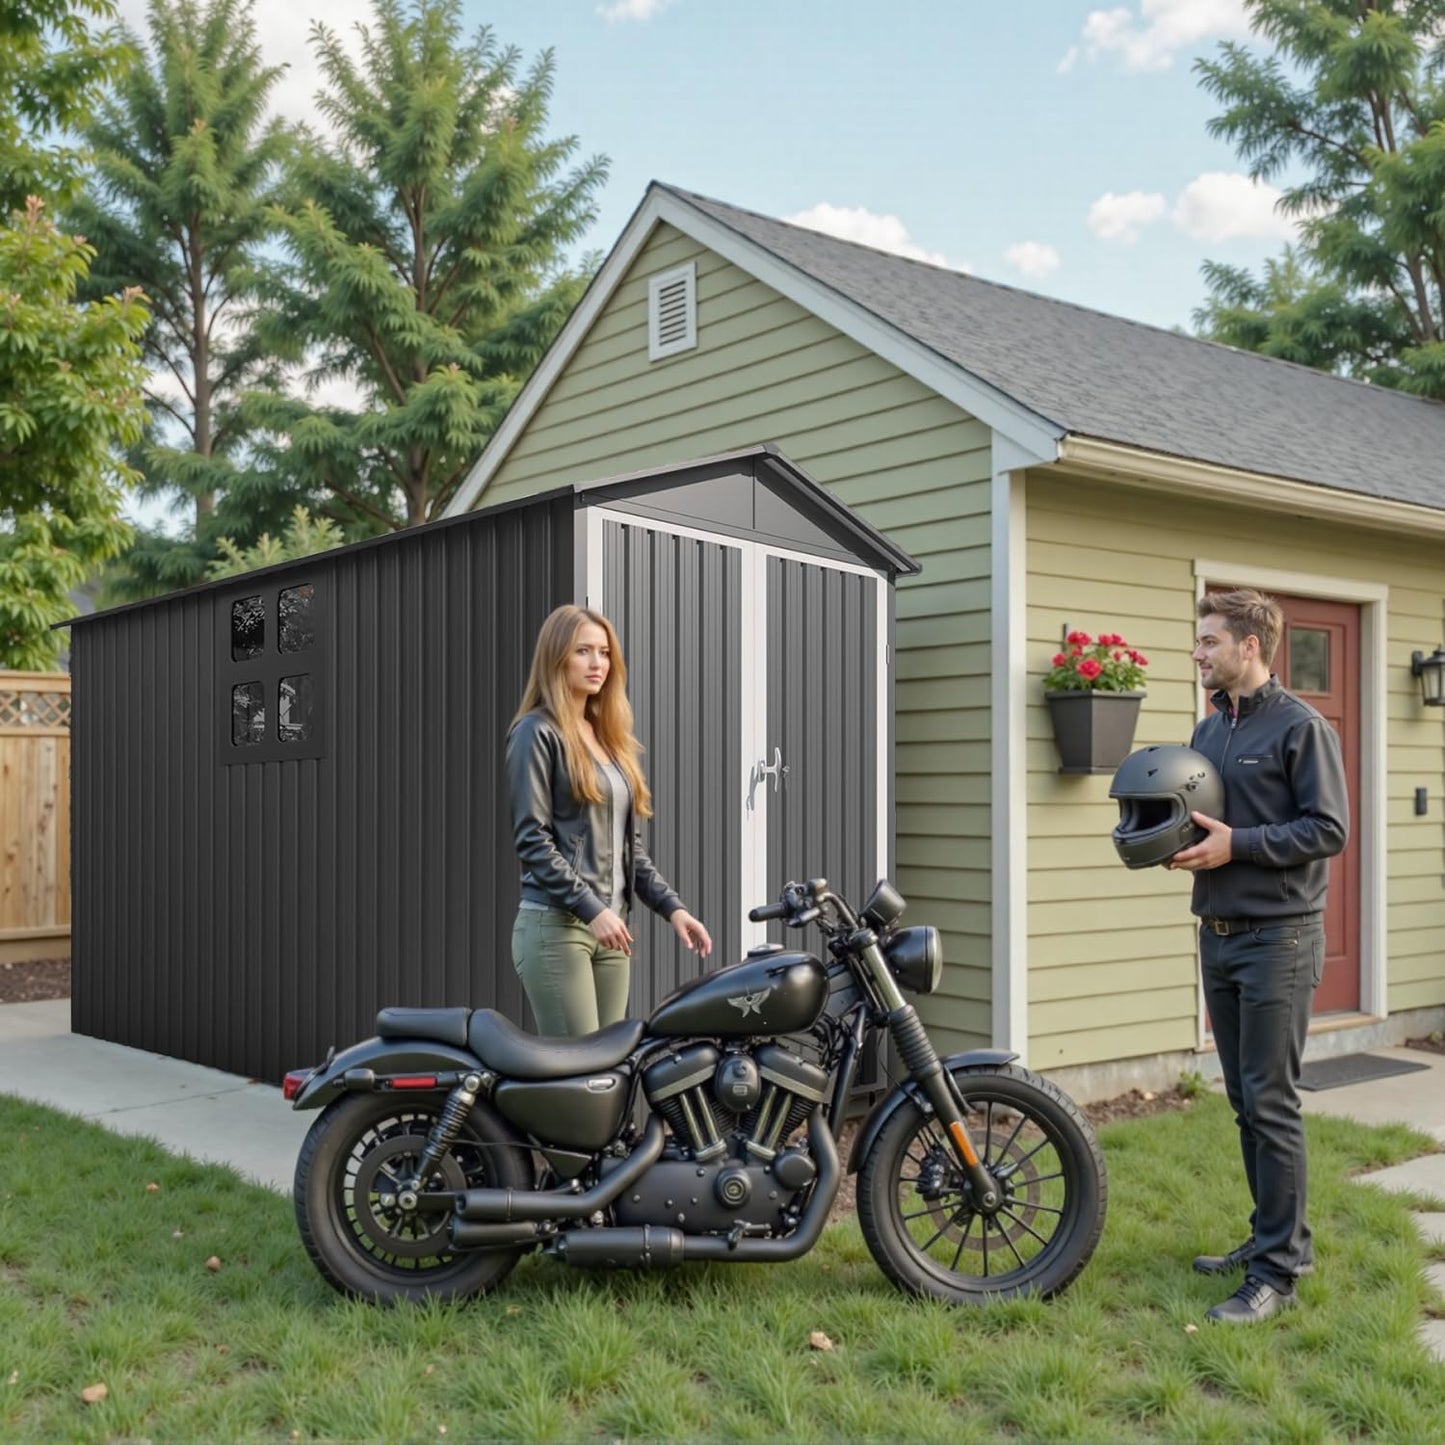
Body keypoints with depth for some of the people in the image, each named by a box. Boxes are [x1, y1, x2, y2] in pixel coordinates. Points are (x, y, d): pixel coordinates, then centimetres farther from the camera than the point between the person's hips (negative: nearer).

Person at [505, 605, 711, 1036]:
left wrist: (671, 906, 8)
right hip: (555, 927, -7)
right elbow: (531, 839, -12)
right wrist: (590, 909, -19)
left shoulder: (609, 738, 18)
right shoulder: (537, 733, -4)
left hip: (609, 928, 7)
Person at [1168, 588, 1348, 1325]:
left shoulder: (1300, 726, -9)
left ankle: (1278, 1269, 2)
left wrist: (1236, 843, -20)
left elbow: (1327, 829, -14)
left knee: (1271, 1103, -5)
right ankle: (1272, 1234, 26)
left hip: (1278, 937, -8)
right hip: (1219, 933, 8)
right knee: (1245, 1100, 14)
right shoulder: (1209, 729, 13)